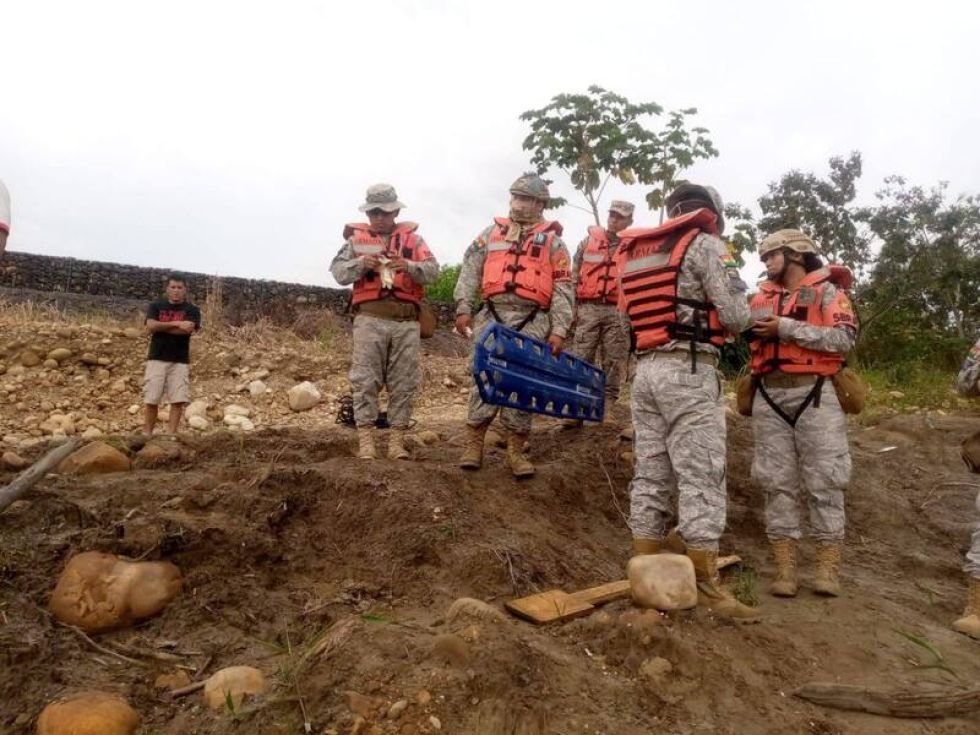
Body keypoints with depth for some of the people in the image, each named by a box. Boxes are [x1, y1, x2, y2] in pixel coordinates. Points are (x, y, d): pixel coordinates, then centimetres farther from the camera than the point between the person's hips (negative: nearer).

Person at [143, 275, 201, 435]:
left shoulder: (192, 310, 5)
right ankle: (146, 434, 7)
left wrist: (161, 327, -7)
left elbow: (187, 329, -13)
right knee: (151, 399, -1)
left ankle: (171, 434, 0)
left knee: (178, 400, -5)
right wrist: (176, 323, -13)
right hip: (157, 358, 0)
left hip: (180, 360, 0)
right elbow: (151, 326, -9)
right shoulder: (155, 306, 8)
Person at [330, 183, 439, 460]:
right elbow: (338, 272, 3)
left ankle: (397, 439, 9)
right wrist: (360, 264, -15)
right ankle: (366, 439, 1)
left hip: (406, 321, 1)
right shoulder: (356, 237, 12)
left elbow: (433, 271, 2)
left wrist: (409, 266, -17)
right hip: (370, 318, -1)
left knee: (403, 383, 2)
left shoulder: (413, 238, 14)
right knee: (365, 380, -4)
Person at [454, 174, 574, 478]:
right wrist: (463, 308, 0)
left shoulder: (552, 239, 8)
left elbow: (563, 289, 3)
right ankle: (474, 444, 9)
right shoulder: (493, 231, 14)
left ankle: (516, 450, 12)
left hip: (531, 322, -1)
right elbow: (470, 270, 11)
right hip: (493, 316, 1)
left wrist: (558, 331, -6)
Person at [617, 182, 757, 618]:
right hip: (689, 370, -7)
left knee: (649, 474, 8)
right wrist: (720, 322, 15)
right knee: (701, 477, -4)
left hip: (646, 369, 7)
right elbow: (736, 317, -7)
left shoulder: (636, 252, 19)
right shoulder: (705, 244, -1)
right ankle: (707, 586, 0)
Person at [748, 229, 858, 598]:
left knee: (823, 481, -2)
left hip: (814, 394, -3)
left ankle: (828, 567, 5)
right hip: (769, 397, 4)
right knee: (777, 483, 1)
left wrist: (786, 328, -12)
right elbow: (744, 336, 12)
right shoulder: (761, 298, 18)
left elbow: (844, 338, -10)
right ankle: (784, 568, 5)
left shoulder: (827, 291, 5)